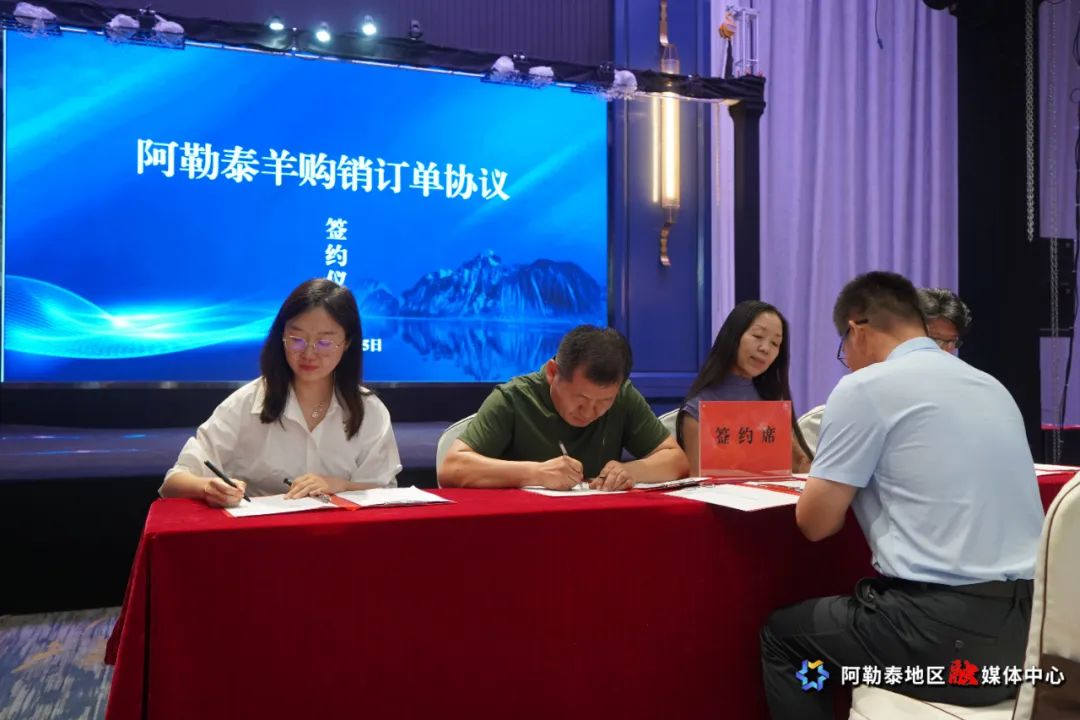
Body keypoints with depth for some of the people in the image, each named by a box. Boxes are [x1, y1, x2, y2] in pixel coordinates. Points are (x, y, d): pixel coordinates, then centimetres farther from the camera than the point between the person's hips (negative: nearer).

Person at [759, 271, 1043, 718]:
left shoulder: (866, 386, -8)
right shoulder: (990, 386, 13)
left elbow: (815, 522, -5)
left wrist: (845, 490, 15)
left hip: (950, 632, -8)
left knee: (782, 634, 16)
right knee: (855, 605, 32)